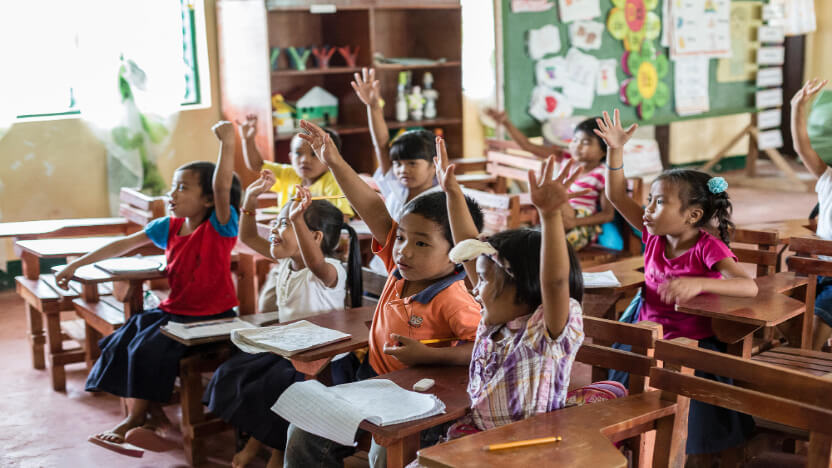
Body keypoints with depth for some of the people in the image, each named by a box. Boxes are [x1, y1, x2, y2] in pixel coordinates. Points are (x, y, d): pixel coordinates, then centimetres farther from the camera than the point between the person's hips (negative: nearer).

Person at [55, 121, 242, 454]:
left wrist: (227, 143, -46)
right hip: (175, 310, 8)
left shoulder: (220, 226, -15)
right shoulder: (168, 227, 4)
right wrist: (76, 265, 10)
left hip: (212, 317, -8)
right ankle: (153, 412, 9)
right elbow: (123, 245, 9)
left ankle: (137, 417, 6)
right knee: (124, 340, -1)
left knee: (149, 348, -18)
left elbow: (223, 187, -34)